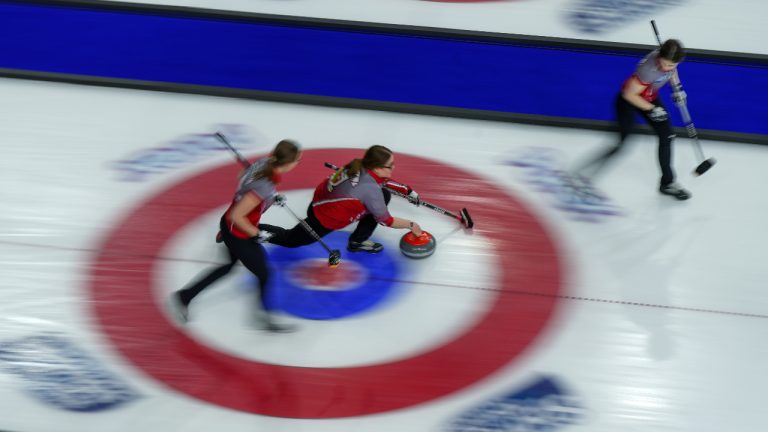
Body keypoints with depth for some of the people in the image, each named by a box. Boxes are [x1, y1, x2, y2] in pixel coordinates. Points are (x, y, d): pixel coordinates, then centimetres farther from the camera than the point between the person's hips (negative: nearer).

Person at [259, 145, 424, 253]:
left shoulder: (361, 164, -10)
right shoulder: (370, 189, -32)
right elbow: (386, 220, -19)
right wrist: (410, 225, -5)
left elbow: (382, 182, 13)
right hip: (323, 219, -8)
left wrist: (409, 191, 13)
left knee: (384, 195, 2)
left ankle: (358, 240, 12)